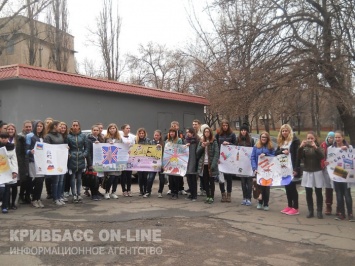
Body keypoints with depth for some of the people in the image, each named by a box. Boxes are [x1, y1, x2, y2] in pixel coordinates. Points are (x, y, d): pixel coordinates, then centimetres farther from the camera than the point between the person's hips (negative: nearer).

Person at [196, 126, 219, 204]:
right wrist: (202, 147, -10)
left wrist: (213, 164, -17)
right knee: (205, 181, 8)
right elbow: (197, 153, 8)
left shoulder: (214, 142, -2)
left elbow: (217, 153, -8)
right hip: (203, 164, 4)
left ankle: (212, 197, 11)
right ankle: (208, 196, 19)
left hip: (210, 164, -4)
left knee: (211, 181, 3)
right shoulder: (201, 141, 11)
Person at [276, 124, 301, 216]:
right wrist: (282, 151, -12)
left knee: (292, 187, -3)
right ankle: (289, 206, 20)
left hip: (292, 168, -7)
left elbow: (298, 155, -15)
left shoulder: (295, 140, -9)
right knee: (287, 187, 11)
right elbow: (276, 153, 11)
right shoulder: (281, 142, 14)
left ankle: (295, 208, 4)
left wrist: (296, 168, -20)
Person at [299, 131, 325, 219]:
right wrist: (301, 147, -22)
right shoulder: (304, 147, 4)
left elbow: (322, 156, -17)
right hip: (307, 172, 1)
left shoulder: (318, 147, 0)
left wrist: (315, 147, -27)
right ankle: (310, 211, 11)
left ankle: (319, 211, 10)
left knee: (318, 193, 3)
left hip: (317, 172, -1)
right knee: (308, 193, 4)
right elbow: (299, 157, -10)